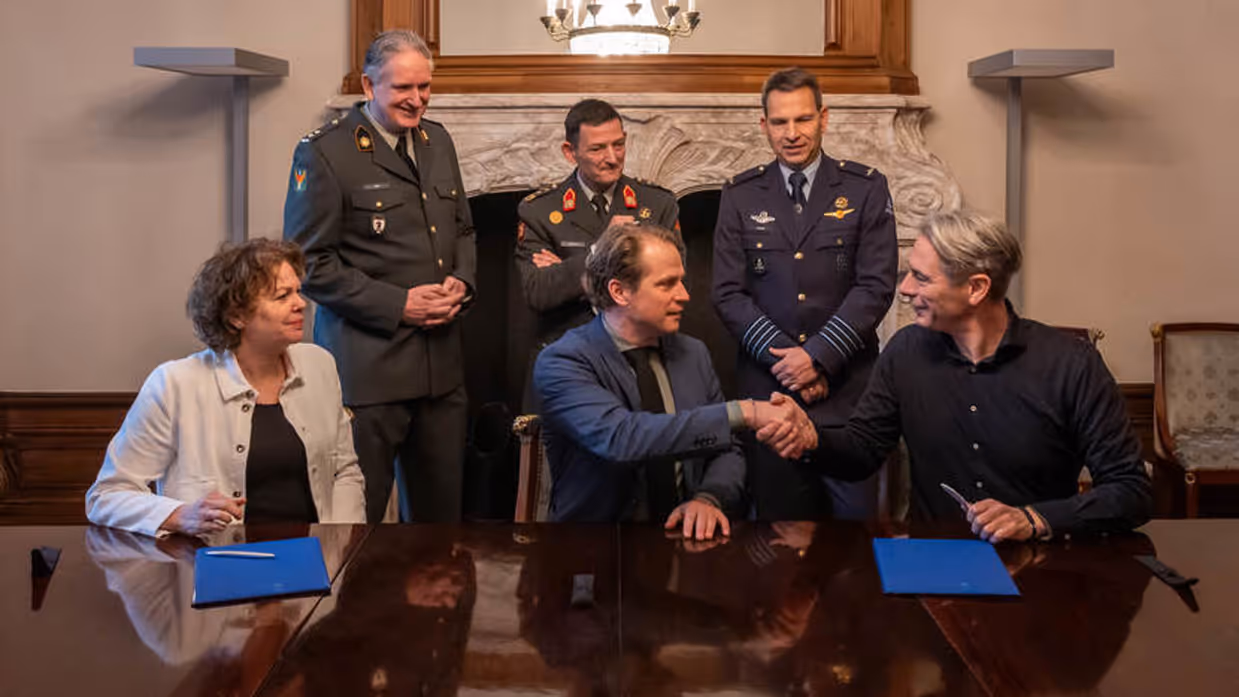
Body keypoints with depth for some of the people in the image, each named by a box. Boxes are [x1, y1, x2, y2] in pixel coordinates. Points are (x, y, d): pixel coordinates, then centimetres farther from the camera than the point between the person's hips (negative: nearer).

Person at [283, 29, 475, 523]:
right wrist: (398, 305, -15)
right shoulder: (325, 154, -9)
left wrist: (461, 281, 0)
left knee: (441, 505, 14)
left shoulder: (438, 142, 12)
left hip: (441, 360, 6)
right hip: (368, 364, -6)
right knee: (356, 509, 3)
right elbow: (309, 262, -10)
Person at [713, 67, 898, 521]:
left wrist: (818, 356, -12)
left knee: (855, 515, 0)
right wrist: (781, 357, -9)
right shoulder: (740, 197, 7)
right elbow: (728, 293, 2)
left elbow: (876, 287, -4)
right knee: (780, 520, 5)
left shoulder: (866, 189, 3)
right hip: (768, 384, 1)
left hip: (846, 387, -1)